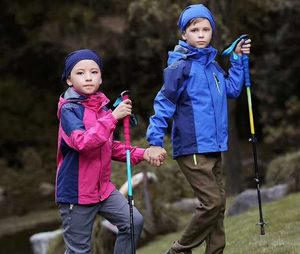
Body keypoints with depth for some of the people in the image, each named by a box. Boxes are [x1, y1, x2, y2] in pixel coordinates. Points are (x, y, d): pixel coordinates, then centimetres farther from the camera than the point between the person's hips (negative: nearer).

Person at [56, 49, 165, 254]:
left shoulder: (101, 106, 6)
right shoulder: (69, 109, -15)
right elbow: (82, 142, -31)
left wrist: (141, 154, 4)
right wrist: (113, 117, -32)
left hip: (103, 188, 7)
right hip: (76, 192, -7)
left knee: (134, 221, 3)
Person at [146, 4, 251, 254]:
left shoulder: (212, 64, 11)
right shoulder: (180, 66, -10)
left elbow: (232, 90, 21)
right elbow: (164, 104, -11)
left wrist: (238, 59, 15)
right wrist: (155, 142, -17)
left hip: (214, 147, 8)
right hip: (192, 148, -8)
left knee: (219, 203, 9)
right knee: (211, 203, -11)